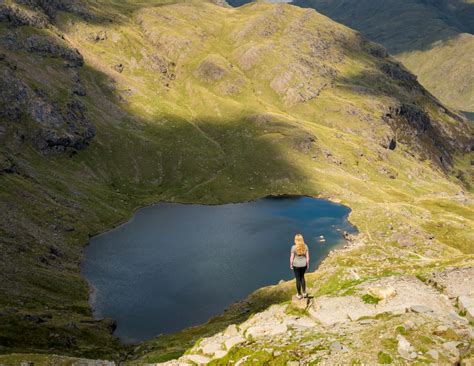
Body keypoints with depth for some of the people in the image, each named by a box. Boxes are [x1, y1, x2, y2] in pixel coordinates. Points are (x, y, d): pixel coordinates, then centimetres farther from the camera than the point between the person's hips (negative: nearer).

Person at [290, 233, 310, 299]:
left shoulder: (294, 247, -19)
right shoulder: (305, 246, -9)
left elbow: (292, 257, -12)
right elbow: (307, 257, -3)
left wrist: (291, 264, 3)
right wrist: (307, 264, 11)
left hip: (296, 265, -3)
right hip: (304, 264, 3)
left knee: (298, 279, 11)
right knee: (302, 277, 24)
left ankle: (299, 295, 23)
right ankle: (304, 293, 28)